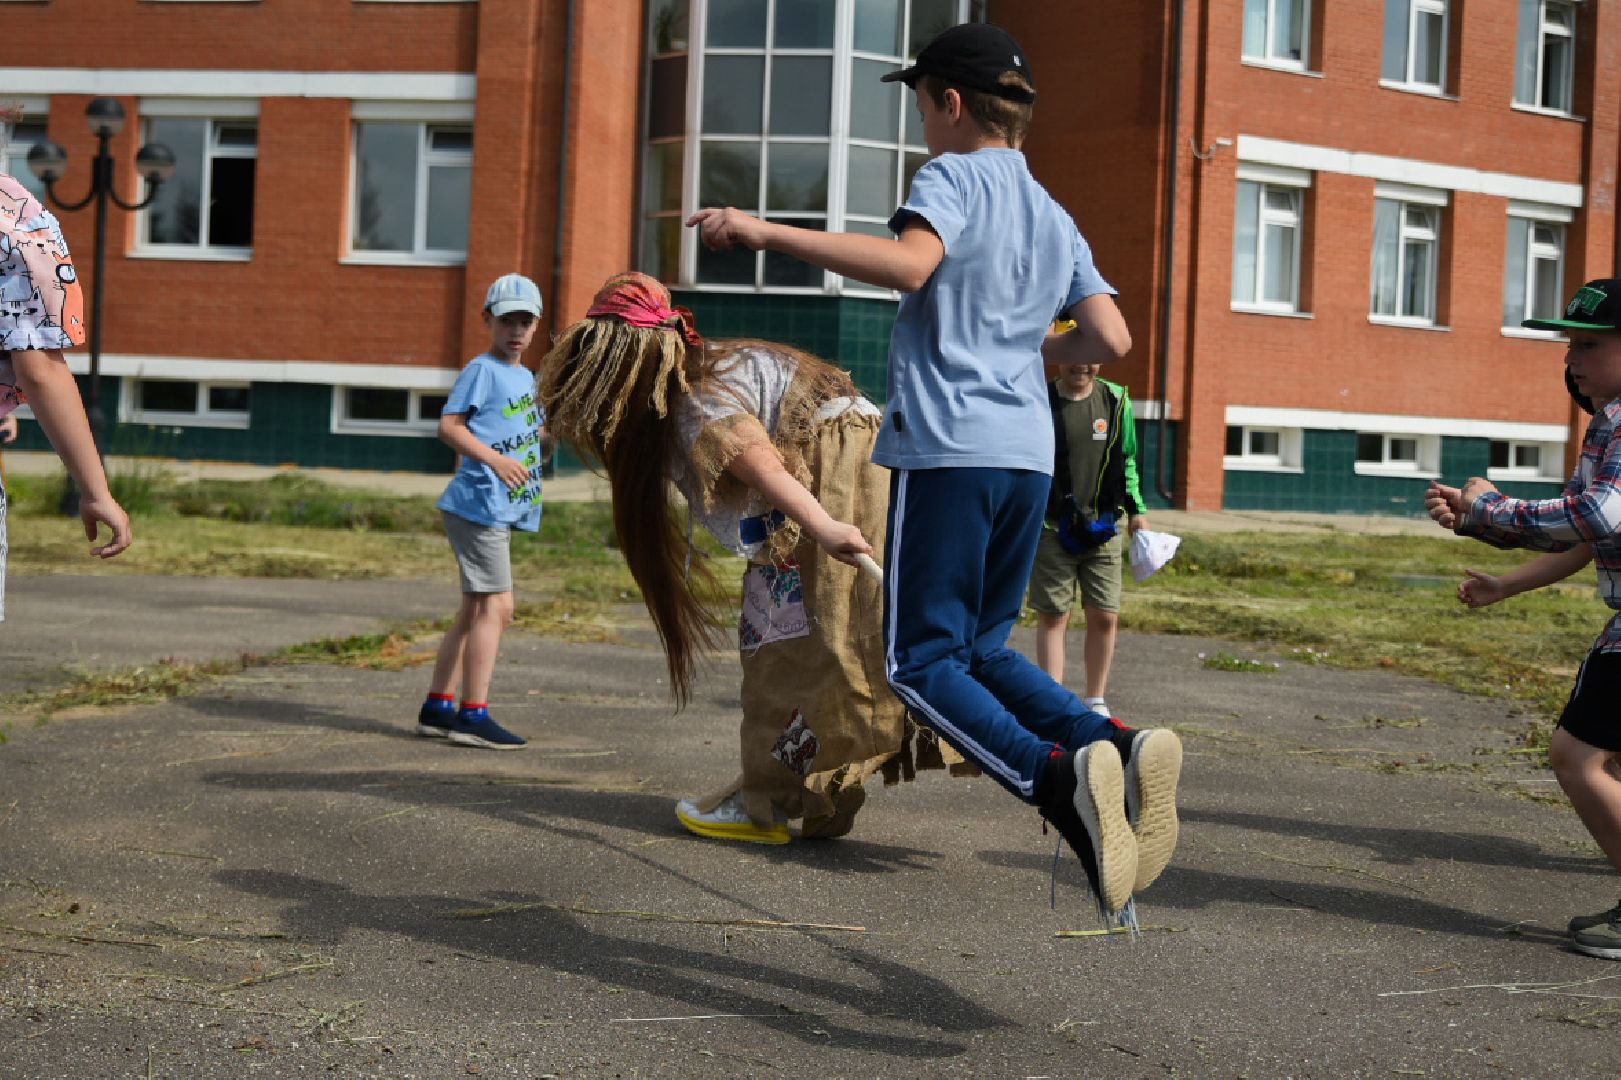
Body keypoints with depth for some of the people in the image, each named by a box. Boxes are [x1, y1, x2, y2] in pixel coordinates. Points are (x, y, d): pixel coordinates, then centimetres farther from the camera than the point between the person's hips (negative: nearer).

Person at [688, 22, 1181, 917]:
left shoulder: (953, 177, -1)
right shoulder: (1056, 219, 22)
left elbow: (911, 263, -23)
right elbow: (1111, 341, 14)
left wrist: (766, 232, -21)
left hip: (947, 447, -7)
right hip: (1027, 453, 7)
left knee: (921, 661, -4)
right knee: (981, 649, 17)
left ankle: (1056, 776, -27)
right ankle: (1120, 745, -7)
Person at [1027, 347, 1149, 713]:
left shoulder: (1116, 400, 6)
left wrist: (1136, 510, 11)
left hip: (1103, 528, 3)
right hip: (1052, 528, -3)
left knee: (1105, 617, 4)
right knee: (1053, 617, 1)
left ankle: (1096, 703, 18)